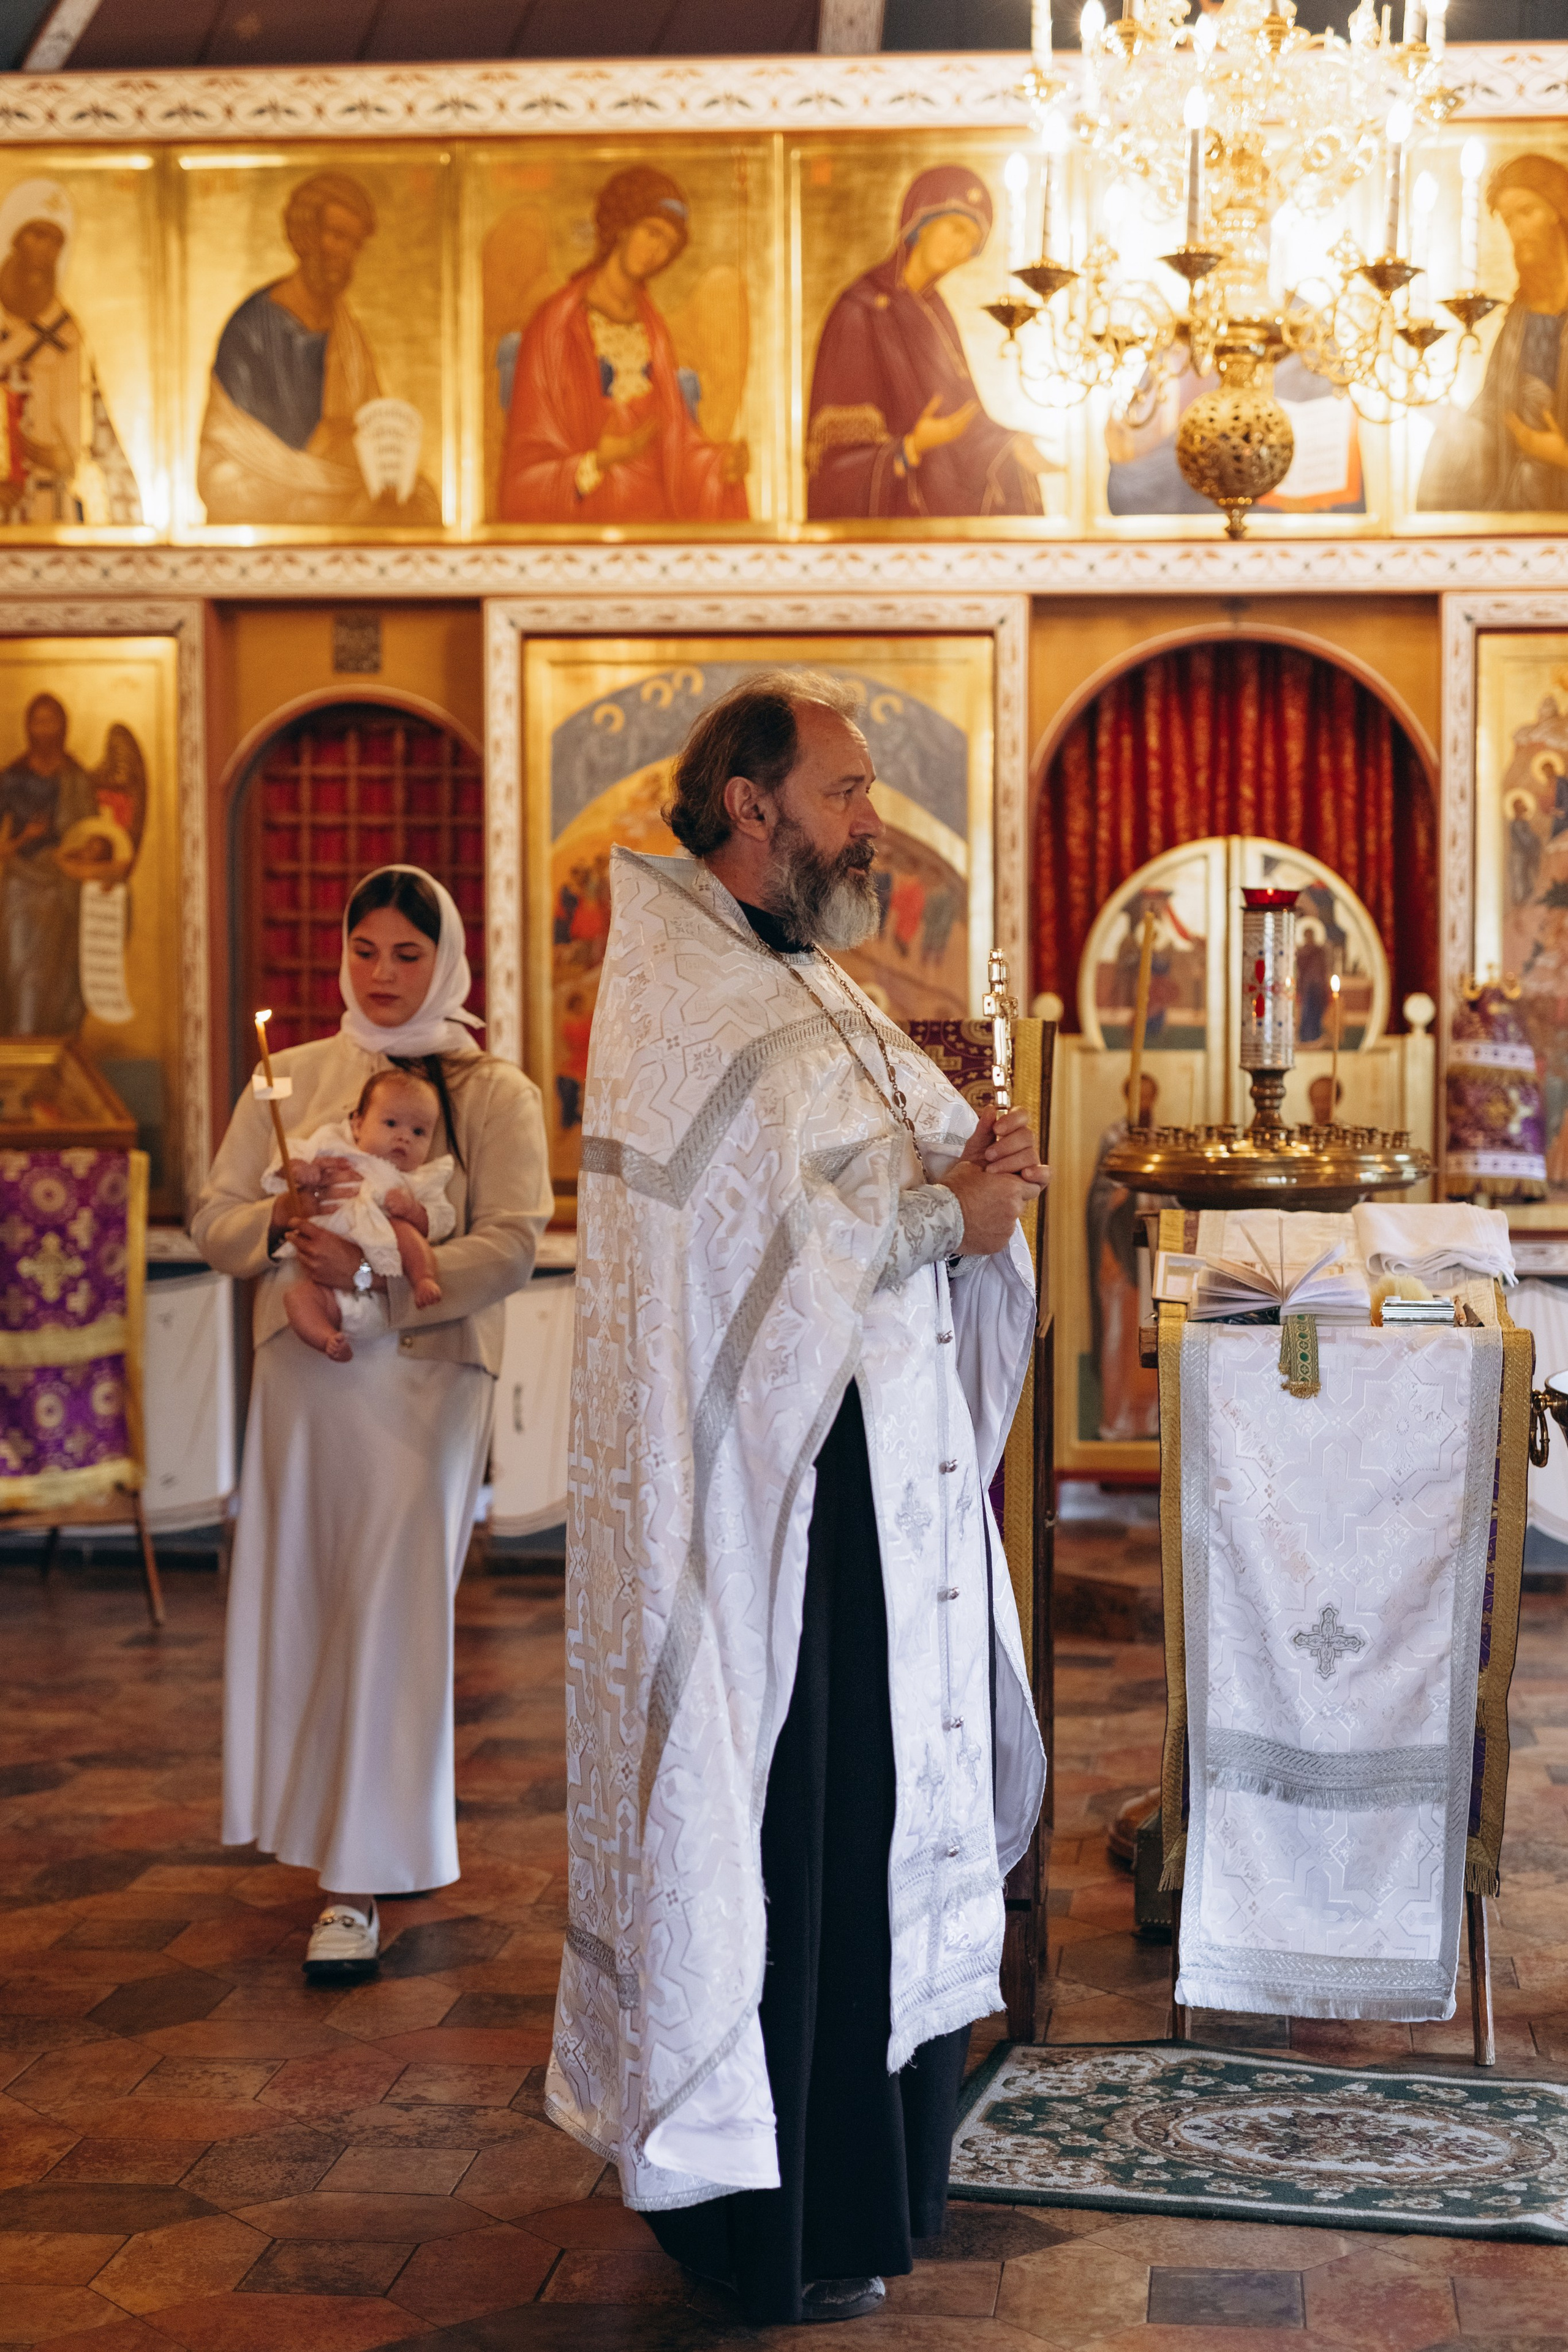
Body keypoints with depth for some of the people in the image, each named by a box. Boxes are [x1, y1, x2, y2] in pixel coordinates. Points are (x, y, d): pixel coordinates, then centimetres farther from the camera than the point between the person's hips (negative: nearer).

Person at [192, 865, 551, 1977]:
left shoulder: (494, 1092, 1)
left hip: (425, 1376, -3)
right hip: (302, 1376, 4)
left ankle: (360, 1884, -2)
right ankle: (322, 1826, 27)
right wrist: (286, 1220, -15)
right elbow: (213, 1221, 7)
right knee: (302, 1604, 8)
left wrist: (384, 1273, -23)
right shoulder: (292, 1078, 11)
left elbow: (512, 1245, -11)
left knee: (390, 1613, -5)